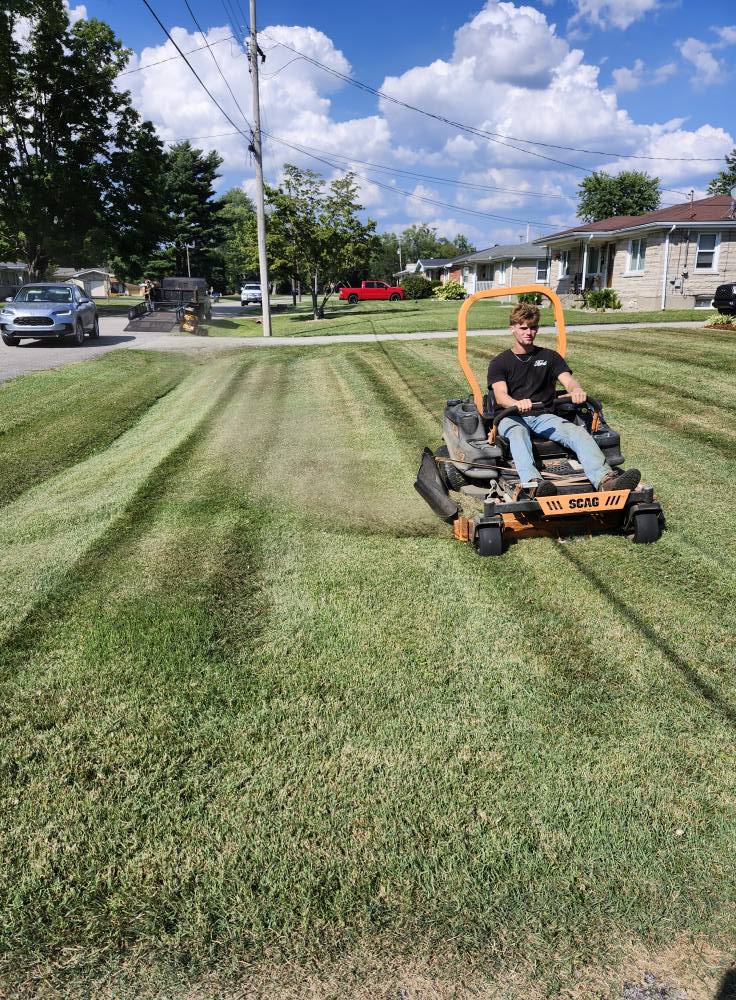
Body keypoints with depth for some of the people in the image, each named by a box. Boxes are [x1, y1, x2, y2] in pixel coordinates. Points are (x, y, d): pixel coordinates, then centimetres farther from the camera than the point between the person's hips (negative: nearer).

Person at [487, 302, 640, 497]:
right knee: (517, 432, -39)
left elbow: (568, 379, 0)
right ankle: (533, 483, -66)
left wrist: (577, 390, -27)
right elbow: (500, 396, -10)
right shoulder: (499, 362, 8)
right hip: (511, 417, -2)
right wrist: (517, 404, -35)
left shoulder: (550, 357, 17)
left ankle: (605, 480, -52)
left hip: (543, 416, 3)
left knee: (577, 431, -28)